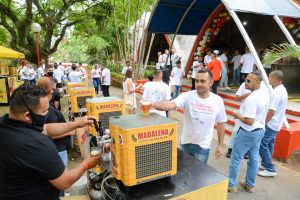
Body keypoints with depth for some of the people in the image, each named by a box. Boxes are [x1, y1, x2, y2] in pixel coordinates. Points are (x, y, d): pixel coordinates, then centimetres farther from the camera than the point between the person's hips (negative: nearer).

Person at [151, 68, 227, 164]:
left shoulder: (217, 101, -11)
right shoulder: (187, 96, -16)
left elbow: (221, 124, 0)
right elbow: (171, 104, -34)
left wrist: (220, 145, 4)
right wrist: (155, 105, -54)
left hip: (203, 147, -1)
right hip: (186, 143, 1)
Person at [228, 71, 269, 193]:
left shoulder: (251, 98, -27)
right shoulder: (265, 95, 4)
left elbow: (249, 121, -28)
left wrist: (238, 116, -12)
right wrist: (243, 114, 12)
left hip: (248, 133, -9)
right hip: (260, 130, 9)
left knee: (236, 159, 6)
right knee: (254, 159, 19)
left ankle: (231, 185, 20)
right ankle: (250, 184, 33)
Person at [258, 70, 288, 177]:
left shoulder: (276, 92, -24)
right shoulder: (283, 90, 9)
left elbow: (271, 111, -26)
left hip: (270, 124, -10)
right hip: (277, 123, 10)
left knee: (262, 145, -3)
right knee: (269, 144, 19)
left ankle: (270, 169, 4)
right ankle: (265, 164, 31)